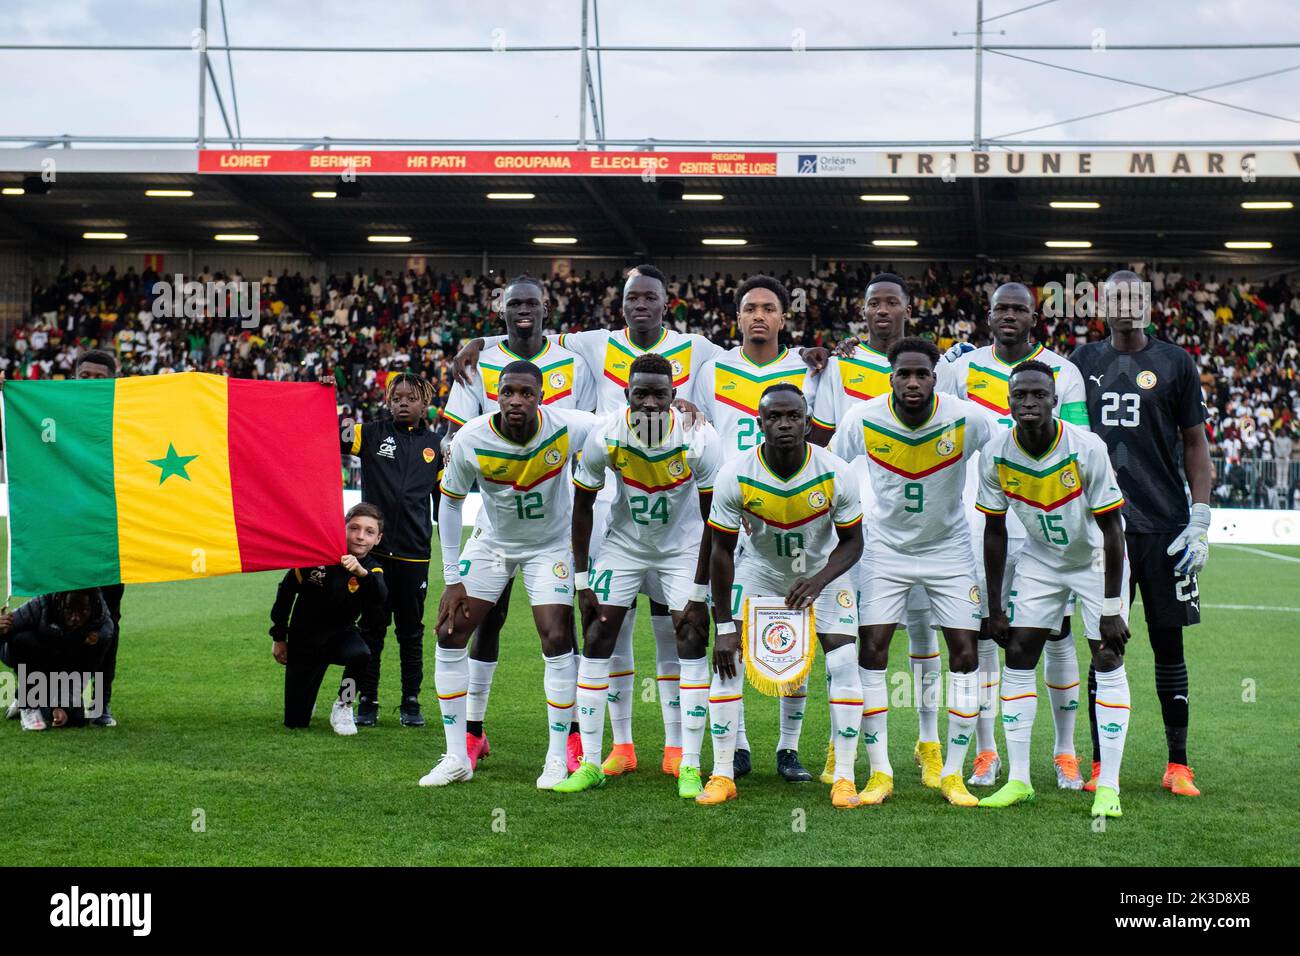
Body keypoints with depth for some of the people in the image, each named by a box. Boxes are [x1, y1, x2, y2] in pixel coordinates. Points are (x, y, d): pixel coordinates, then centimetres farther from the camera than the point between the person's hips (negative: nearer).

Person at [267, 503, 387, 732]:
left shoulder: (372, 570, -13)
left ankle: (343, 707, -11)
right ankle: (306, 693, 37)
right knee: (296, 722, 0)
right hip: (304, 638, 0)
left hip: (341, 634, 0)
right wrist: (278, 638, 4)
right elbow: (286, 590, 0)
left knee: (360, 654, -38)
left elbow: (378, 601, -37)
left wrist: (362, 573, -56)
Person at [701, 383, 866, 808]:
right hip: (759, 568, 0)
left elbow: (852, 542, -12)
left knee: (843, 665, -12)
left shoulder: (835, 475, -25)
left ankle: (844, 777, -1)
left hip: (823, 570, 0)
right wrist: (724, 626, -16)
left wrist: (817, 582, -31)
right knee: (728, 662, -10)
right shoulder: (735, 476, -25)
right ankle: (722, 775, 1)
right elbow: (722, 551, -16)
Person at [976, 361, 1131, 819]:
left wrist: (1112, 608, -21)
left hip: (1096, 559, -3)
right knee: (1018, 657, -2)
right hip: (1040, 560, 3)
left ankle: (1108, 786, -5)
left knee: (1108, 663, -9)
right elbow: (994, 531, -5)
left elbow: (1111, 529, -21)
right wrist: (994, 606, -3)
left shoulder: (1086, 449, -28)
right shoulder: (996, 454, -17)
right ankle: (1018, 780, 5)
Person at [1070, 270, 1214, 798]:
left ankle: (1178, 764, 10)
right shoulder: (1083, 361, 9)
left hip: (1163, 525, -1)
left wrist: (1200, 520, -3)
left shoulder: (1175, 363, 3)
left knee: (1169, 644, 2)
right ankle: (1101, 763, 10)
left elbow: (1195, 444, 4)